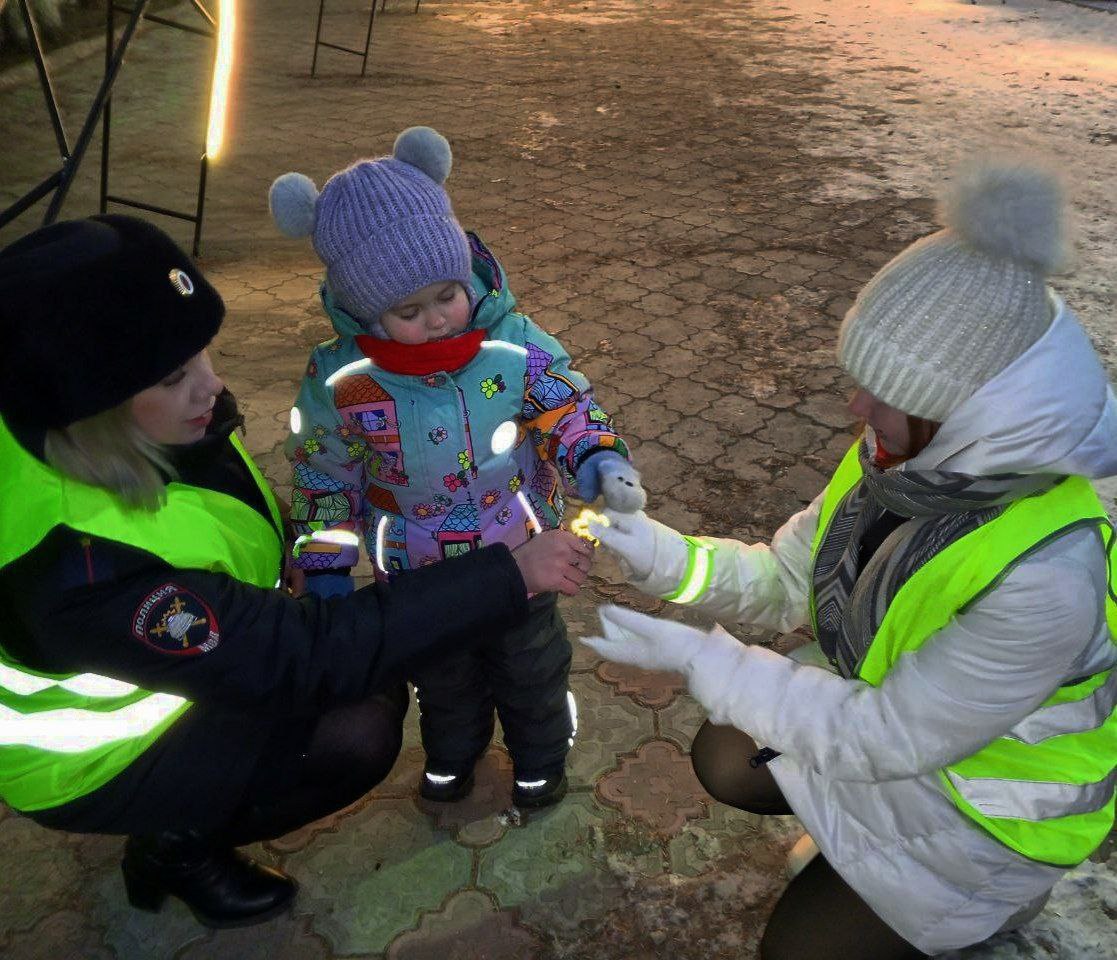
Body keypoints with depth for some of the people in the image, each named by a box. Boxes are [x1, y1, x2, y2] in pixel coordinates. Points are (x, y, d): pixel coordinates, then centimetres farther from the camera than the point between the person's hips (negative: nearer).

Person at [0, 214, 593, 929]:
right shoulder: (77, 566, -41)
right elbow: (298, 659, -39)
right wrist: (510, 575, -39)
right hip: (96, 758, -7)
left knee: (374, 671, 0)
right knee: (354, 736, -20)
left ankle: (185, 824, 18)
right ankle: (176, 848, 7)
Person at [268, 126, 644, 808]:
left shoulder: (515, 343, -23)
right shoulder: (341, 379, -22)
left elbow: (569, 408, -10)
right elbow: (325, 476, -9)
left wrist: (600, 461, -29)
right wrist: (326, 568, -7)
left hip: (520, 555, 0)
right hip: (415, 573, 1)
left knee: (531, 667, 24)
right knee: (441, 675, 27)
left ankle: (541, 757, 54)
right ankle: (452, 752, 58)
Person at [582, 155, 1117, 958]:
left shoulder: (1047, 576, -41)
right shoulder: (925, 453, -19)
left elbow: (886, 740, -30)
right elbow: (791, 581, -9)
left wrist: (698, 658, -29)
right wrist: (671, 558, -26)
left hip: (991, 794, -6)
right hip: (894, 700, 6)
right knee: (724, 761, 10)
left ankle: (1000, 894, 24)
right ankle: (863, 839, 29)